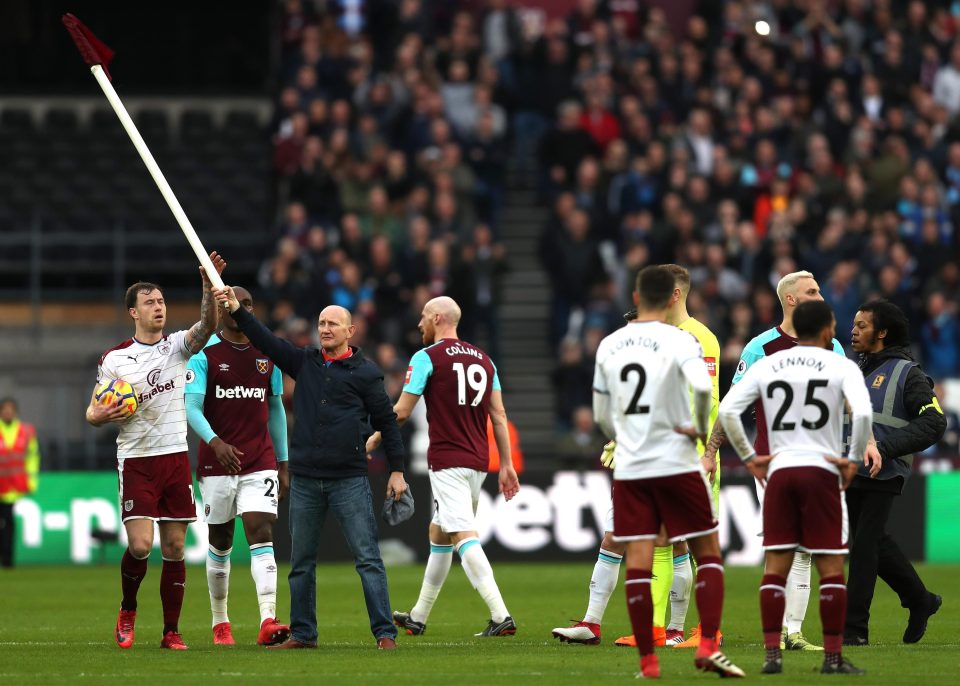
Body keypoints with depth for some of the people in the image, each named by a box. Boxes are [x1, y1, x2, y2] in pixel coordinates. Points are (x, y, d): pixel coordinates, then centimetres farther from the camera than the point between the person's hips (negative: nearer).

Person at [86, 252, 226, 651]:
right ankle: (128, 611, 12)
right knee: (140, 546, -14)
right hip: (135, 462, -2)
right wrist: (102, 415, -15)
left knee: (174, 549, 1)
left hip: (175, 457, 2)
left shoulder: (178, 346, 5)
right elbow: (92, 413, 8)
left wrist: (210, 286, -31)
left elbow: (208, 324, -15)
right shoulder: (114, 359, 2)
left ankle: (171, 632, 8)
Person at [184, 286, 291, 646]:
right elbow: (191, 407, -12)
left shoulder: (267, 354, 9)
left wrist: (282, 464, 15)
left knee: (262, 535, -13)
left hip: (260, 463, 2)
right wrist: (215, 441, -30)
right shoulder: (204, 355, -3)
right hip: (216, 463, -2)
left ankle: (268, 622, -25)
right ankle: (220, 623, 23)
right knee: (220, 544, 8)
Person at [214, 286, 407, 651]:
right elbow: (266, 341, 6)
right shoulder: (303, 362, 11)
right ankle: (302, 634, 18)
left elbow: (387, 421, 3)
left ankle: (385, 633, -7)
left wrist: (397, 471, 2)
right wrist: (237, 311, -7)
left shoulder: (365, 372, 0)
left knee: (367, 558, -7)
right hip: (305, 480, 4)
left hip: (350, 480, -4)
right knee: (301, 562, 9)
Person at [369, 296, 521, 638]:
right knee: (438, 534, 20)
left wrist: (374, 440, 12)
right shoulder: (483, 359, 13)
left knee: (465, 538, -14)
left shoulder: (427, 357, -6)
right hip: (478, 462, 8)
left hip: (447, 462, -8)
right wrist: (507, 465, 12)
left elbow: (401, 412, -4)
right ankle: (418, 617, 29)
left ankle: (500, 616, -28)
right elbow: (499, 414, 11)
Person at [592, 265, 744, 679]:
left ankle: (647, 660, 1)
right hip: (676, 464, -3)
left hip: (629, 469, 3)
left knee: (638, 562, 3)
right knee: (707, 553, 8)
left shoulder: (609, 346, 7)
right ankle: (708, 646, -3)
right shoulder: (678, 341, -7)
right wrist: (703, 428, -7)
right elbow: (702, 386, -25)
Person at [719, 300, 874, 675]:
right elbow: (862, 413, -16)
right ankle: (833, 657, 0)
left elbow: (727, 410, 2)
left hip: (779, 471, 3)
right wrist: (854, 459, -3)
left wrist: (749, 456, 9)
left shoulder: (766, 366, 10)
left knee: (775, 566, 5)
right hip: (822, 471, -3)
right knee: (830, 567, 2)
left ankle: (772, 654, -1)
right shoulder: (841, 366, 0)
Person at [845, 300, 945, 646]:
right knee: (876, 542, 14)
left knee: (864, 545, -7)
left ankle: (854, 628, -3)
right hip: (851, 473, 7)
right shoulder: (857, 370, 13)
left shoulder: (907, 374, -8)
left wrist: (884, 447, -22)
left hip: (882, 475, -7)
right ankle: (920, 601, 32)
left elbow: (934, 423, -15)